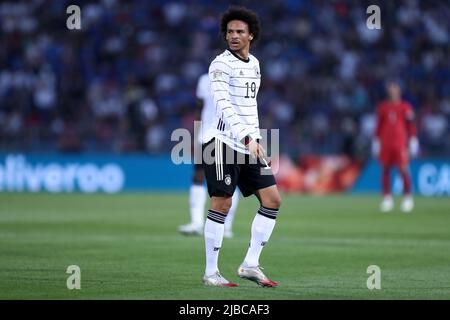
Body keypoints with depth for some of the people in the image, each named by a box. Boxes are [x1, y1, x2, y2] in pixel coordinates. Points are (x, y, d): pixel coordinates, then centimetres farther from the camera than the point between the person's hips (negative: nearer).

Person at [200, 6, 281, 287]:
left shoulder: (254, 63, 15)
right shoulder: (221, 64, -9)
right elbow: (224, 105, -21)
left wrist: (256, 139, 17)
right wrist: (247, 138, -32)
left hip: (248, 143, 8)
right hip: (223, 142, -8)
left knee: (272, 199, 1)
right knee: (222, 204, -8)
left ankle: (250, 265, 6)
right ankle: (211, 273, -1)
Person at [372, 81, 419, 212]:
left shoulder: (405, 107, 3)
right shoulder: (382, 107, 10)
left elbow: (411, 126, 3)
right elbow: (379, 126, 15)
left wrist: (413, 140, -2)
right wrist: (376, 141, 13)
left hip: (401, 142, -3)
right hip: (385, 144, 3)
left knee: (403, 169, -7)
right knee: (385, 170, 4)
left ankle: (407, 197, -1)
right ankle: (387, 198, 10)